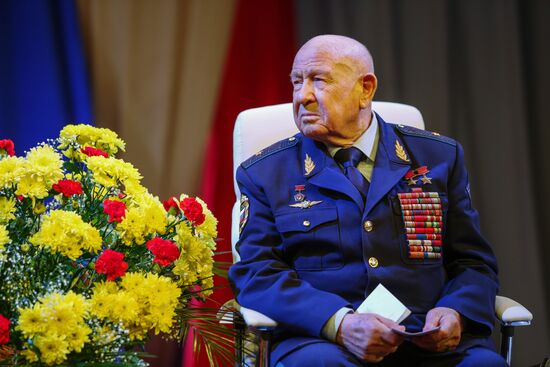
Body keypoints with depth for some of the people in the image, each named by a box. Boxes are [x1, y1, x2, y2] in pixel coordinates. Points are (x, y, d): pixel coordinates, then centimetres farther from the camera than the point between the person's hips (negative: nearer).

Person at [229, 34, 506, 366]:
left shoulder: (439, 157, 17)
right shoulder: (264, 173, 12)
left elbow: (474, 263, 16)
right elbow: (257, 274, 1)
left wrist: (454, 313, -8)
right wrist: (340, 324, -17)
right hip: (319, 338, -1)